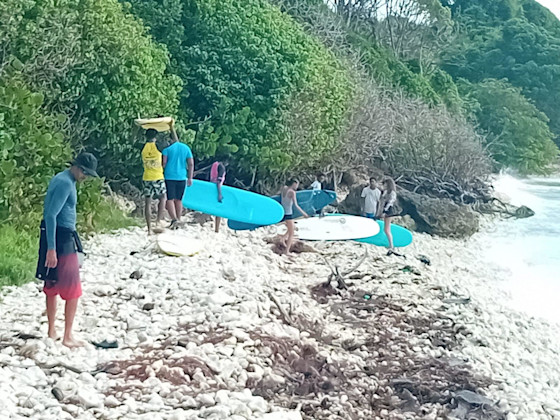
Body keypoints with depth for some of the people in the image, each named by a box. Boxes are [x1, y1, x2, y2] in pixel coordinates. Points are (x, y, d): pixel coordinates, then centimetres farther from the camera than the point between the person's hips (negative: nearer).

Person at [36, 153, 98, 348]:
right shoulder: (65, 183, -17)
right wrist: (51, 249, -28)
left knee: (52, 287, 17)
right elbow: (51, 215, -25)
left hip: (55, 236, 10)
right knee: (73, 291, -2)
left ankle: (52, 330, 28)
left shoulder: (61, 179, 13)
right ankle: (68, 337, 3)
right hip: (61, 239, -10)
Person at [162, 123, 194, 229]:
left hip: (169, 177, -4)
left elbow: (164, 163, -9)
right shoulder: (186, 148, 6)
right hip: (182, 177, 4)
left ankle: (174, 219, -20)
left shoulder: (167, 148, -4)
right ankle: (178, 222, 15)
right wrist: (190, 178, 8)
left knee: (170, 199, -2)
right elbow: (191, 164, 4)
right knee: (179, 200, 12)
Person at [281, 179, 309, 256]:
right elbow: (295, 205, -20)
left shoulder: (284, 188, 5)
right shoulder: (292, 192, -16)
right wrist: (303, 213, -13)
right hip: (288, 214, -8)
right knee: (291, 234, 2)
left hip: (283, 212, 8)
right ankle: (287, 251, 1)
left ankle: (284, 238, 11)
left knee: (293, 228, 29)